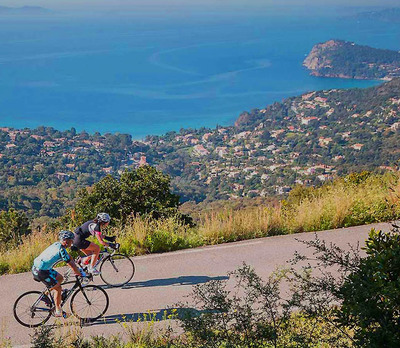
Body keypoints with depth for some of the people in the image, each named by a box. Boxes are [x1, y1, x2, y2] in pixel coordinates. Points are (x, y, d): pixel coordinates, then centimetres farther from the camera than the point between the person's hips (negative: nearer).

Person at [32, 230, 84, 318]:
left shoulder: (57, 244, 8)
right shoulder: (61, 250, -20)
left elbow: (69, 257, 20)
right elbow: (71, 265, -18)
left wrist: (77, 269, 23)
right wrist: (81, 274, -6)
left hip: (37, 267, 9)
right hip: (40, 271, -9)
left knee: (60, 278, 20)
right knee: (58, 288, 0)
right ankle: (58, 311, 9)